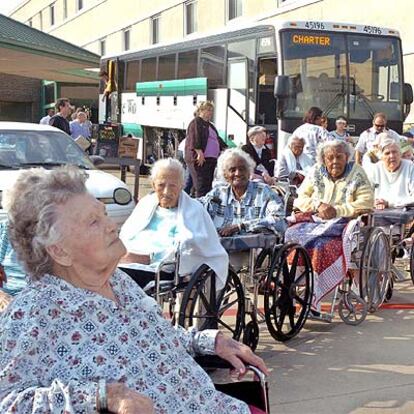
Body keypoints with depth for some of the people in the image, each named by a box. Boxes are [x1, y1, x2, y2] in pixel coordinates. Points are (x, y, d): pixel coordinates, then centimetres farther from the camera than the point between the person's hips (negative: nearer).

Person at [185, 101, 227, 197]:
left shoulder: (209, 125, 25)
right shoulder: (196, 122, -3)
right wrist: (199, 153, -25)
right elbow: (194, 139, -16)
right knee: (202, 187, -12)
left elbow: (217, 139, 31)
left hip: (211, 160, 9)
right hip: (200, 160, -9)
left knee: (209, 186, 6)